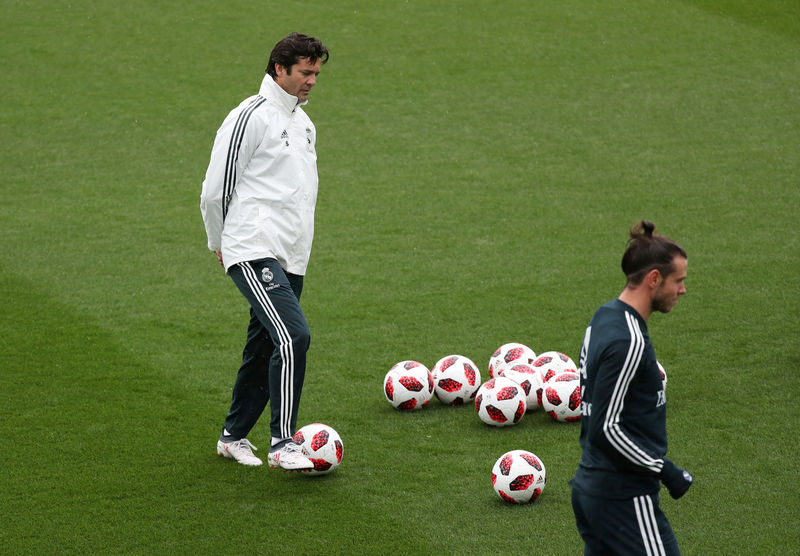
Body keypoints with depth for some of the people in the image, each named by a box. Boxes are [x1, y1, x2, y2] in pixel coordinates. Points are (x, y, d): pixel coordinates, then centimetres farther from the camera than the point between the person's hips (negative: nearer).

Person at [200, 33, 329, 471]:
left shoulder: (304, 123, 19)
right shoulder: (250, 117, -9)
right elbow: (214, 190, -6)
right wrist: (220, 242, 6)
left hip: (291, 257, 9)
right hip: (254, 253, -9)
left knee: (263, 347, 13)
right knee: (293, 335, -22)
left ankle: (234, 436, 27)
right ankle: (283, 444, -22)